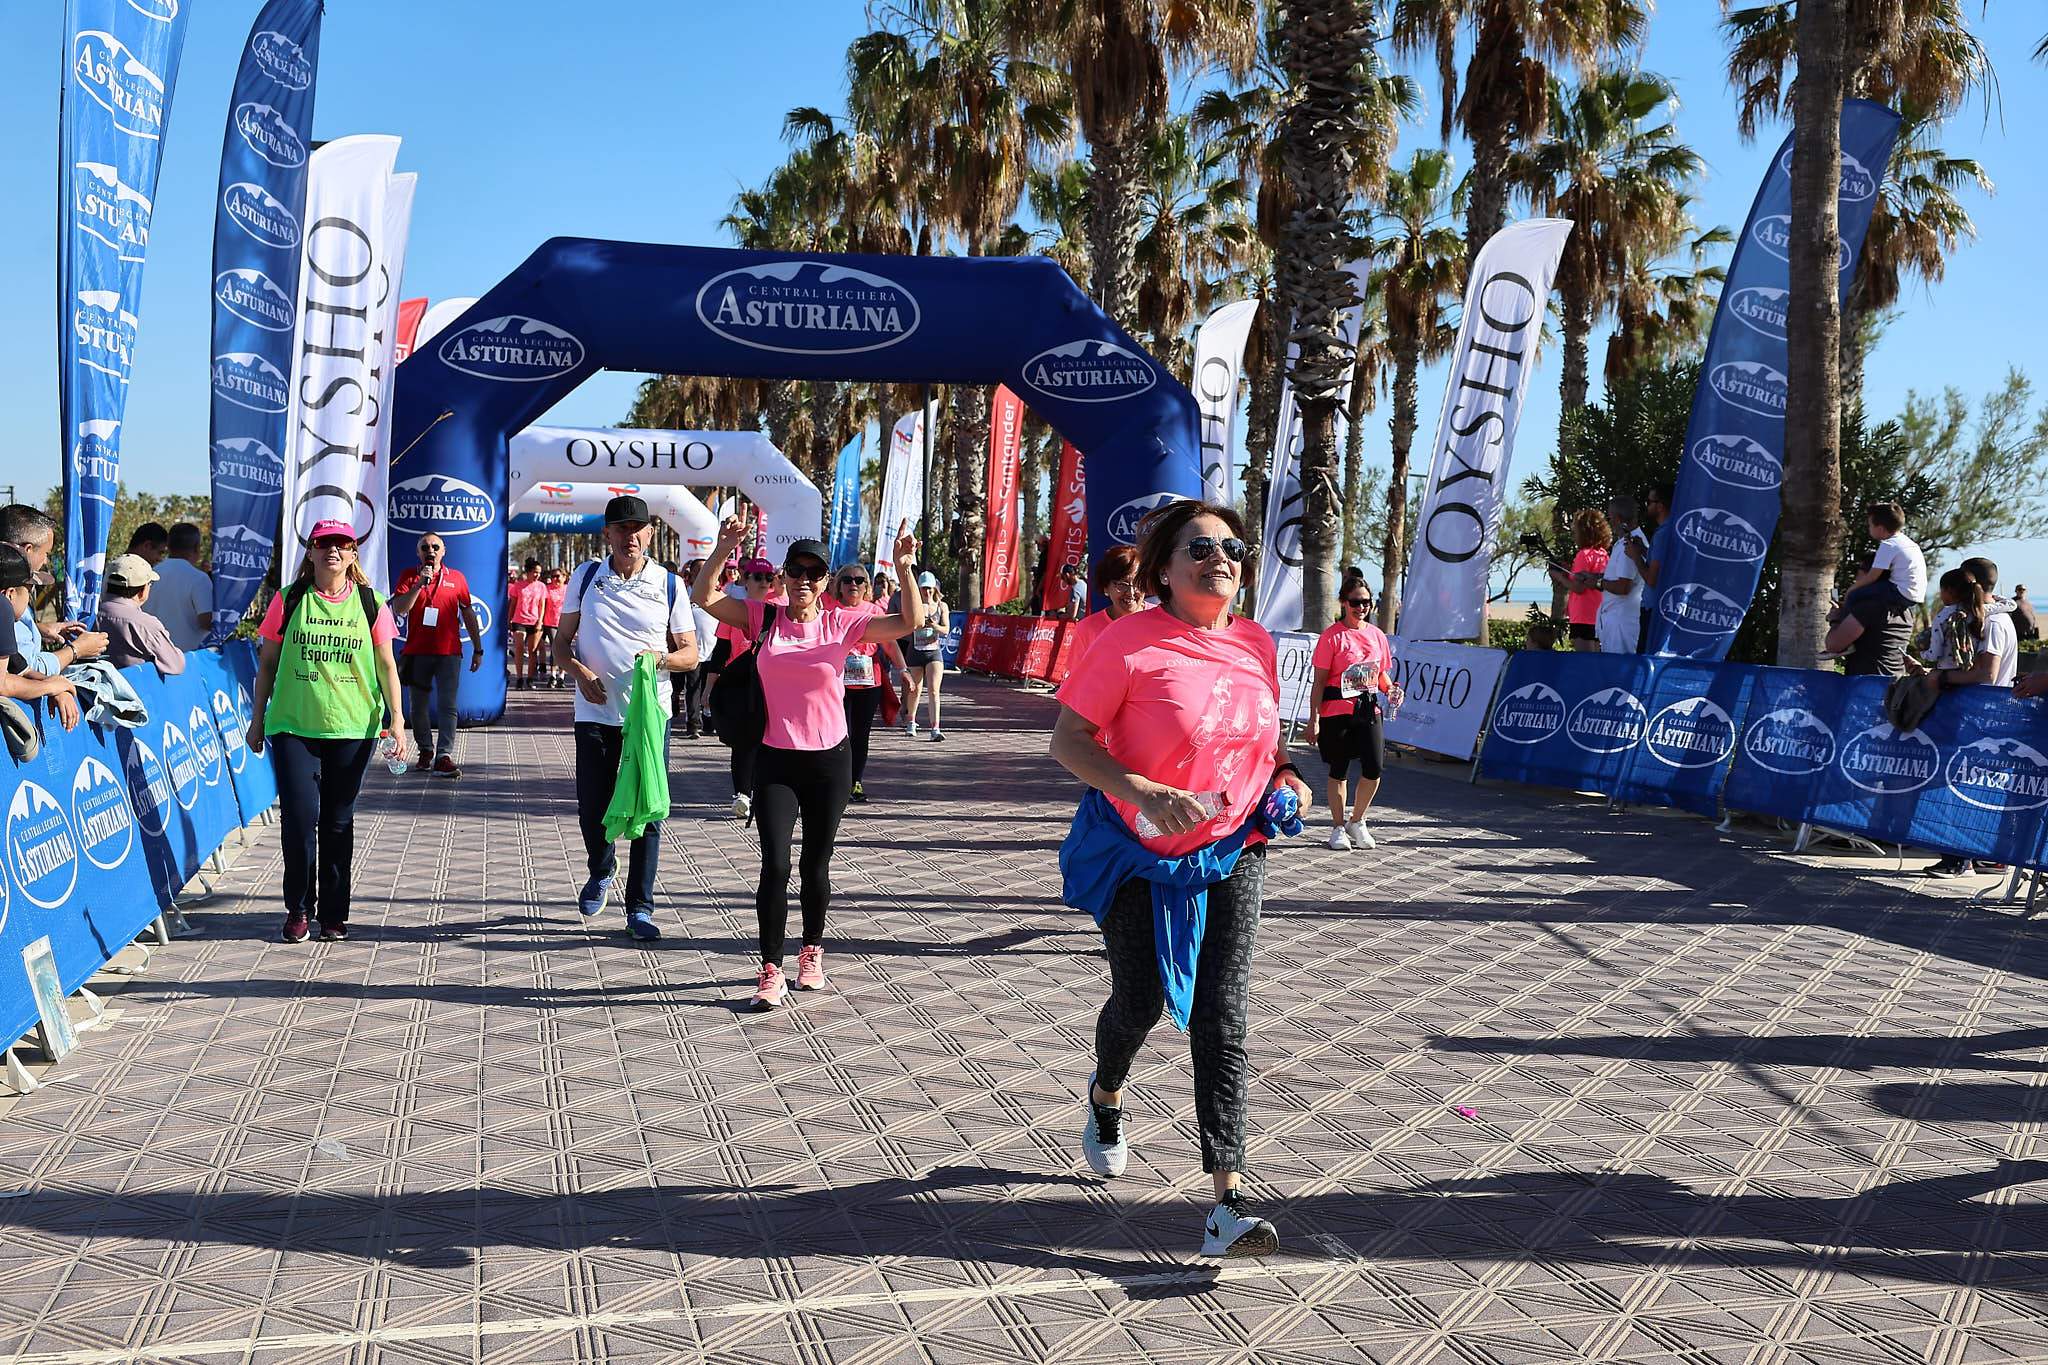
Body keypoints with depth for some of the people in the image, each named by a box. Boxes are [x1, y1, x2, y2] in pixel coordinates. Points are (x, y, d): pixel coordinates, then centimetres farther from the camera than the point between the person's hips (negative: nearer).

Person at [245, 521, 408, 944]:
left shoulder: (371, 604, 4)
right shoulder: (288, 600, 4)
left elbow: (386, 666, 6)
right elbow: (267, 663, 9)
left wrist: (396, 720, -2)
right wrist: (257, 718, 10)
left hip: (353, 728, 1)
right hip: (293, 726, 0)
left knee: (338, 821, 6)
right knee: (299, 814, -8)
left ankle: (333, 914, 17)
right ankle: (298, 908, 11)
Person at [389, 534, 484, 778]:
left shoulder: (456, 578, 8)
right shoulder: (408, 576, 7)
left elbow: (468, 614, 13)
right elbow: (398, 609, -7)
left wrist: (477, 649, 12)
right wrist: (419, 584, -16)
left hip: (449, 653, -1)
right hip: (416, 652, 1)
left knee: (447, 706, -10)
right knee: (417, 707, 9)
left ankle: (444, 756, -16)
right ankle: (426, 750, 25)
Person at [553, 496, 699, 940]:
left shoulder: (669, 585, 3)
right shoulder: (585, 577, 6)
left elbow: (690, 653, 6)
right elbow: (561, 642, 10)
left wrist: (661, 657, -15)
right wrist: (580, 673, -10)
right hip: (595, 713, 1)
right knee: (592, 807, 5)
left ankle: (640, 908, 9)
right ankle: (601, 870, 37)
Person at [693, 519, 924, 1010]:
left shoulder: (841, 623, -3)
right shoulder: (763, 617, 0)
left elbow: (910, 623, -11)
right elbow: (703, 599, -7)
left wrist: (904, 568, -23)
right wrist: (722, 550, -19)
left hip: (830, 759, 0)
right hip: (775, 760, 0)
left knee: (815, 865, 12)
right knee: (775, 865, -9)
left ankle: (812, 951, 33)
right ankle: (771, 971, 0)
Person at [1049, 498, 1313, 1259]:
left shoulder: (1256, 644, 2)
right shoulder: (1131, 642, -15)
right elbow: (1068, 740, -15)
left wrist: (1285, 776, -2)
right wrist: (1143, 793, -28)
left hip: (1232, 854, 3)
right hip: (1140, 855, -3)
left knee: (1223, 1020, -3)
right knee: (1140, 1005, 9)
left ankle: (1228, 1203, -2)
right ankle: (1106, 1096, 45)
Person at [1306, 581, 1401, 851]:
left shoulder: (1377, 635, 9)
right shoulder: (1332, 635, -5)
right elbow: (1319, 680, -6)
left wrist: (1391, 690, -4)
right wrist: (1314, 718, -10)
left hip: (1369, 709, 4)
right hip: (1337, 711, -4)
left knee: (1374, 769, -3)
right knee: (1338, 771, 5)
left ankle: (1357, 822, 19)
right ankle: (1338, 828, 20)